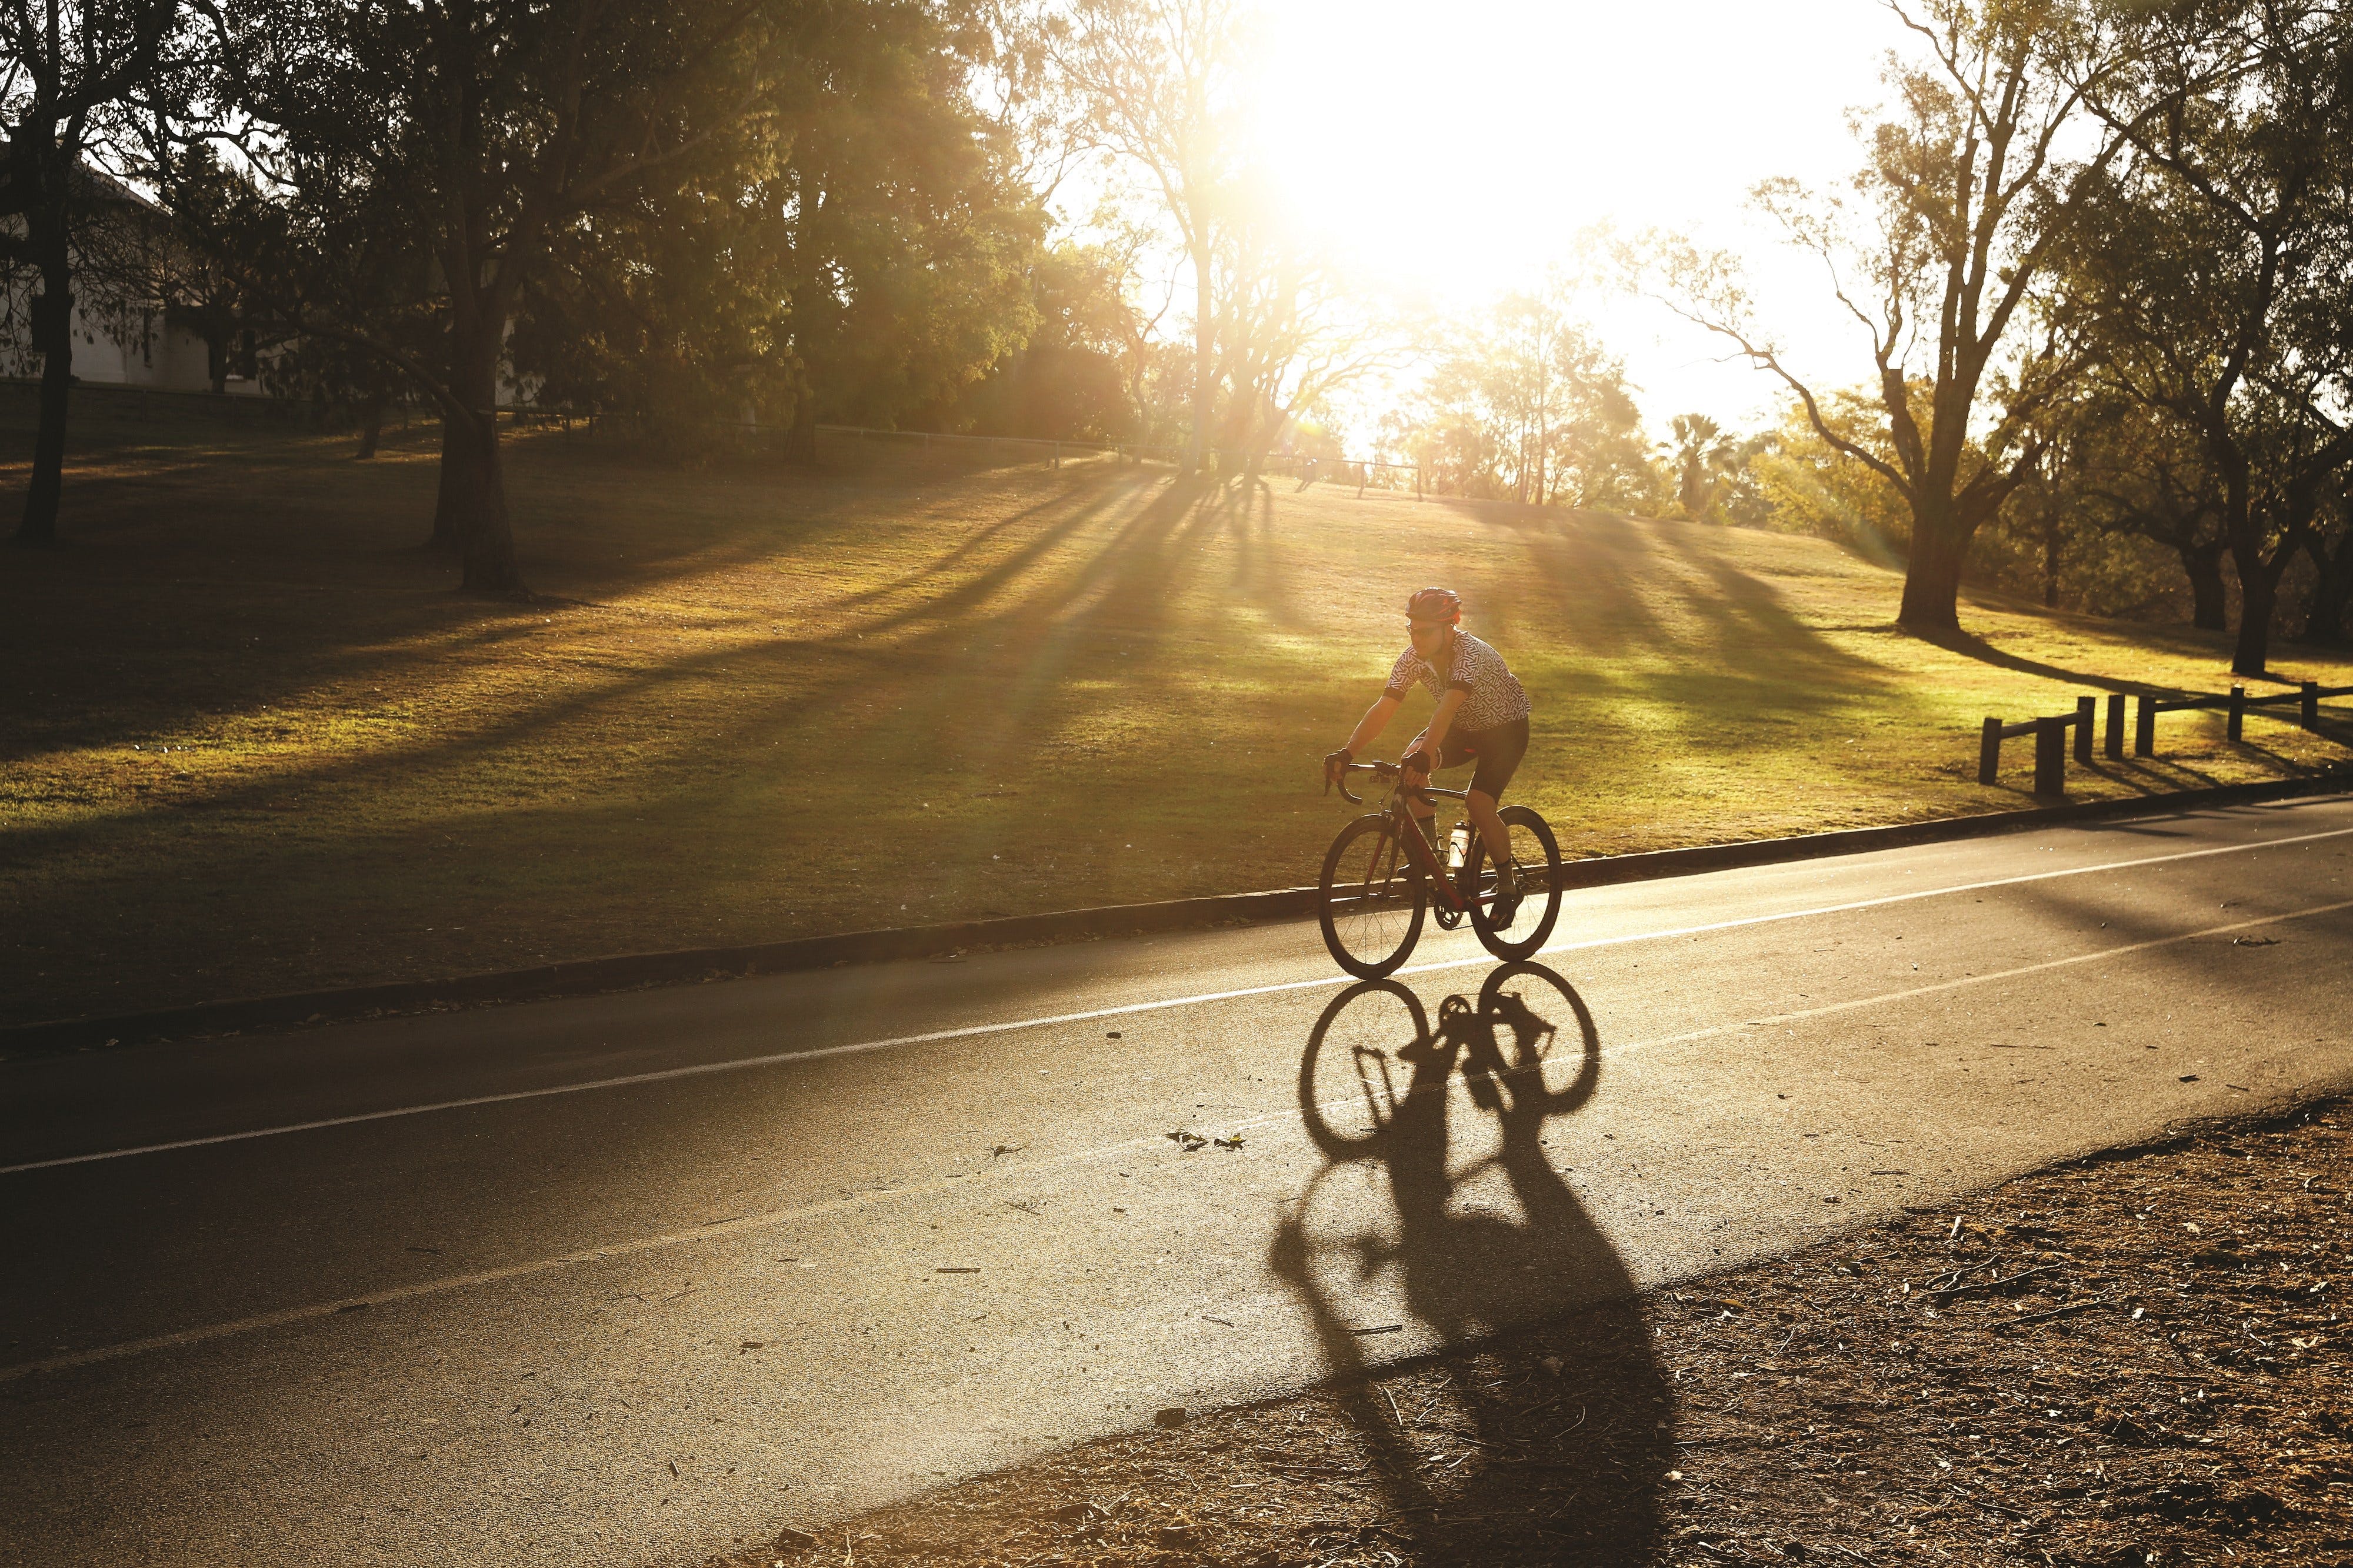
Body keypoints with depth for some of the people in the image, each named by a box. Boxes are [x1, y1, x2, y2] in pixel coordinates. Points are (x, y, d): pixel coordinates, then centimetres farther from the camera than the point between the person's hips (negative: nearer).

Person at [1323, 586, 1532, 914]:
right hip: (1462, 728, 6)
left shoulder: (1472, 654, -35)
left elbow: (1448, 706, -51)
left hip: (1505, 729, -6)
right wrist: (1347, 753, -37)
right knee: (1409, 764, -22)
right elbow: (1384, 708, -25)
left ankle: (1509, 884, -1)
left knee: (1479, 804, -23)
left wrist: (1425, 755, -65)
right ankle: (1430, 849, -6)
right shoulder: (1413, 657, -18)